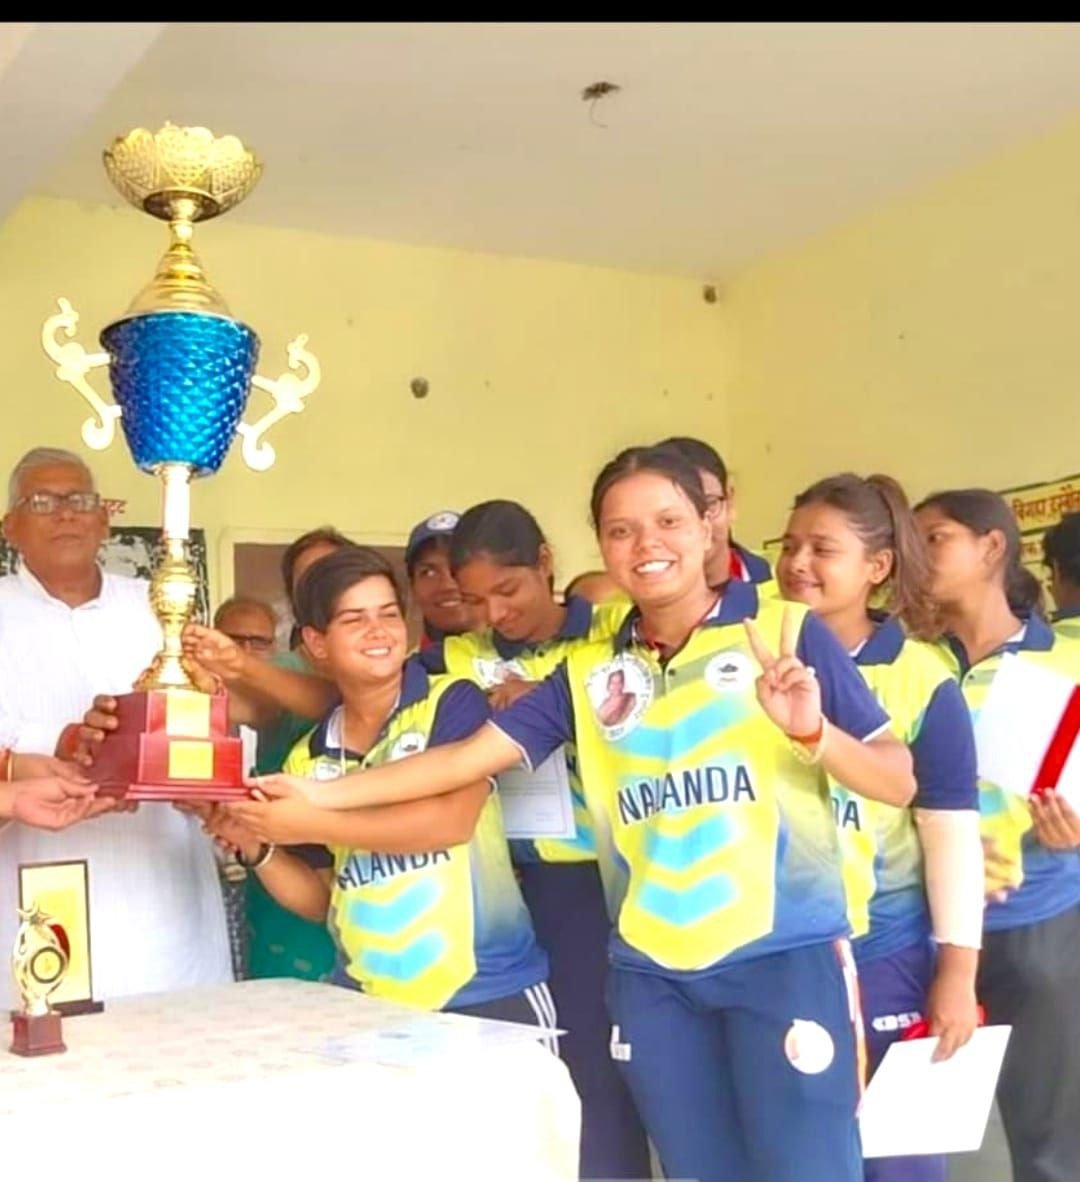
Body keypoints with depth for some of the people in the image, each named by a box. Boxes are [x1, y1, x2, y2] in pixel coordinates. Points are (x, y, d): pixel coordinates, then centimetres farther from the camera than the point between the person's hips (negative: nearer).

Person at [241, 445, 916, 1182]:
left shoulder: (786, 632, -2)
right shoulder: (589, 674, 9)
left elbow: (900, 782, -3)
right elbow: (470, 758, 7)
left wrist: (813, 733, -22)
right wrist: (319, 797, 2)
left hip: (784, 955, -4)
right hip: (652, 971, 4)